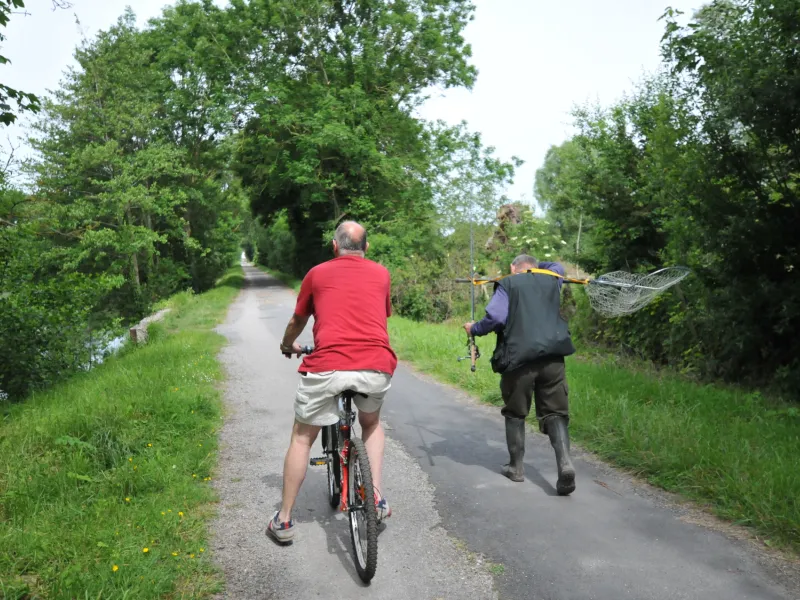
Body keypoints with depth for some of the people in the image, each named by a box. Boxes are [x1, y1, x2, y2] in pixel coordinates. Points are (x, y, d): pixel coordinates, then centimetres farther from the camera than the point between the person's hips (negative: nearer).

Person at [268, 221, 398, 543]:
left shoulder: (318, 273, 14)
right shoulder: (381, 274, 17)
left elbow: (298, 320, 27)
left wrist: (288, 345, 48)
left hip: (327, 366, -1)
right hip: (377, 366, 2)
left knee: (302, 437, 18)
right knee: (371, 423, 32)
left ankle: (283, 520, 26)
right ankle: (377, 498, 22)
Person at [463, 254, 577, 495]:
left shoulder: (507, 284, 5)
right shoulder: (551, 279, 18)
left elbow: (495, 316, -9)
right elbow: (556, 266, 43)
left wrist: (474, 329, 7)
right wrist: (535, 266, 49)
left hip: (519, 358, -2)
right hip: (552, 357, 3)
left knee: (515, 413, 15)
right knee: (555, 413, 6)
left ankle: (516, 467, 23)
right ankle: (565, 463, -14)